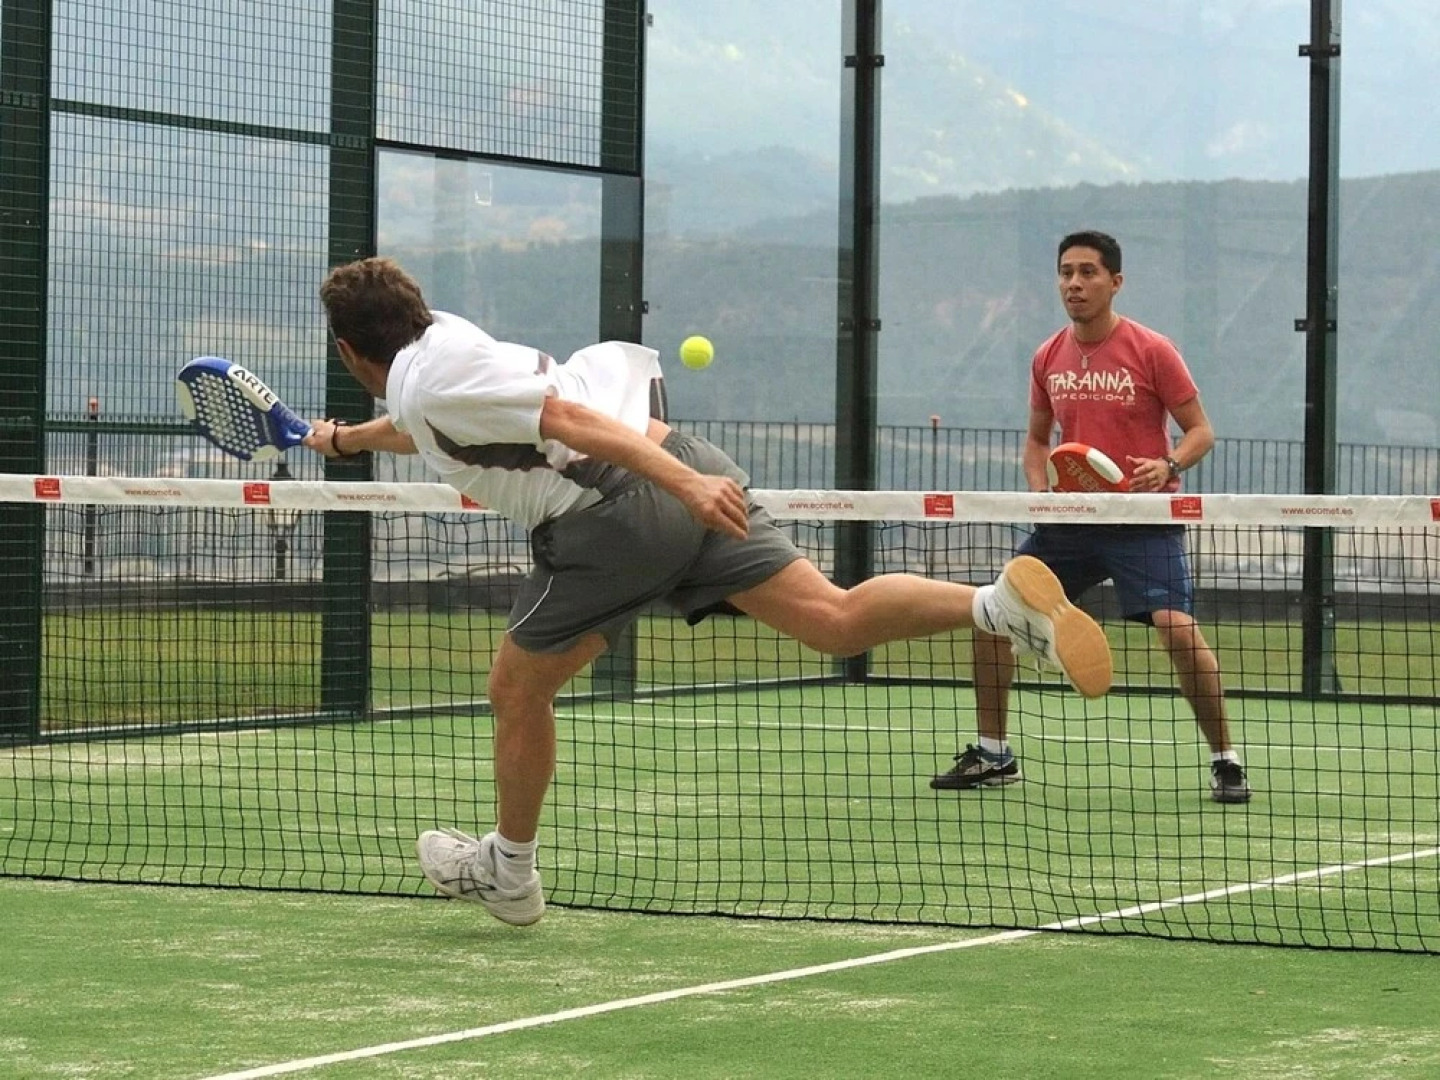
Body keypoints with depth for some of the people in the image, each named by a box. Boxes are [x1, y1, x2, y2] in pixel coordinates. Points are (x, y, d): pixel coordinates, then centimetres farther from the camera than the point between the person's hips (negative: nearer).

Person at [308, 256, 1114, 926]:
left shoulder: (431, 383, -4)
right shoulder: (446, 339, 24)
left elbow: (567, 418, -17)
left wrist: (680, 482, -24)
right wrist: (348, 439, 64)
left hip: (613, 513, -8)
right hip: (679, 461, 8)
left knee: (518, 690, 13)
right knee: (836, 617, -3)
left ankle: (509, 874, 29)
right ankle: (1003, 601, -25)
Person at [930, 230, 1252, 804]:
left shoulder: (1151, 351, -8)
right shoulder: (1048, 358, 7)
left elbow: (1200, 430, -4)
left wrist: (1168, 467, -24)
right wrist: (1039, 489, 0)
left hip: (1143, 519, -5)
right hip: (1071, 520, 6)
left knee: (1179, 630, -23)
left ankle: (1225, 762, -7)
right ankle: (993, 755, 17)